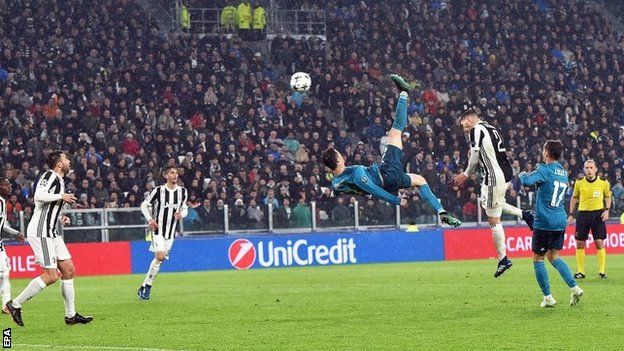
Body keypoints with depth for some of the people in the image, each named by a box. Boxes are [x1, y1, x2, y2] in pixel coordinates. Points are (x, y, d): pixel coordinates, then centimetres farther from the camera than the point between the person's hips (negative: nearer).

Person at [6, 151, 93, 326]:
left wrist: (61, 218, 13)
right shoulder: (50, 176, -11)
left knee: (68, 269, 7)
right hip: (40, 232, -10)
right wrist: (61, 196, -17)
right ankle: (15, 304, -4)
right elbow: (39, 196, -27)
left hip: (50, 232, 10)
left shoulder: (59, 181, 19)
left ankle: (71, 315, 12)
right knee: (51, 276, -12)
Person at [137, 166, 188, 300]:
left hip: (171, 233, 4)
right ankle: (146, 287, -10)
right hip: (158, 229, -4)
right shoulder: (159, 190, -6)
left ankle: (145, 287, 11)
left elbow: (185, 209, 16)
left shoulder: (183, 192, 5)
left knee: (159, 259, 2)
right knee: (160, 256, -20)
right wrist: (150, 220, -11)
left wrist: (181, 215, -7)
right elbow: (144, 205, 2)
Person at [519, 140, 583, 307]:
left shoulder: (545, 170, -12)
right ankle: (574, 288, 1)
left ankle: (548, 297, 4)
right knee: (553, 256, 17)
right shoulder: (564, 173, 12)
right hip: (560, 222, 7)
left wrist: (523, 174, -3)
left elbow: (527, 181, -24)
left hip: (544, 222, -7)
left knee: (538, 259, 5)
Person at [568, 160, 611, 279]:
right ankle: (580, 271, 9)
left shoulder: (603, 183, -1)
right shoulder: (579, 183, 1)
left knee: (599, 243, -6)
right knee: (580, 244, 0)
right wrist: (571, 214, 9)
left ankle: (602, 271, 1)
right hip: (582, 214, 2)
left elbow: (608, 197, 12)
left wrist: (607, 210, -3)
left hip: (598, 214, -1)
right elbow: (574, 198, 14)